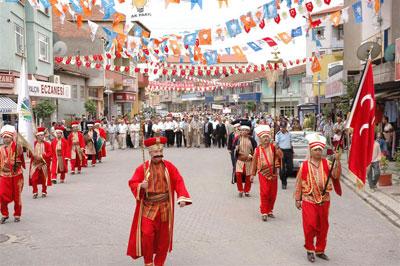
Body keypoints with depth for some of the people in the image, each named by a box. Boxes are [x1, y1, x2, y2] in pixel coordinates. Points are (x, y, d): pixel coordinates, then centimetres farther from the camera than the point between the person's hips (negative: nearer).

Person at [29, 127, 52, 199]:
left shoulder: (47, 144, 0)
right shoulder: (33, 144, 3)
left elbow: (50, 154, -7)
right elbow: (30, 153, 8)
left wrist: (42, 156, -19)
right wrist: (32, 154, -15)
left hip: (44, 164, -1)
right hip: (35, 163, 1)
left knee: (44, 178, 5)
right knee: (33, 178, -7)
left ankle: (44, 192, 19)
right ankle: (35, 192, 5)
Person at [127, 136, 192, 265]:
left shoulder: (169, 166, 0)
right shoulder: (143, 168, -3)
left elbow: (178, 182, -5)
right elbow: (132, 183, -4)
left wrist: (182, 197, -19)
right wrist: (141, 186, -27)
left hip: (164, 207, 2)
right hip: (148, 207, -1)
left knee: (163, 236, 10)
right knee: (147, 234, -10)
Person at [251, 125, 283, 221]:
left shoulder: (273, 147, 1)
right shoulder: (258, 150, 0)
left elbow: (281, 156, -11)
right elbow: (254, 162, 8)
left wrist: (277, 148, -26)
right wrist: (253, 174, 10)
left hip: (273, 174, 2)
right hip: (263, 174, -2)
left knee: (273, 194, 9)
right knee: (264, 193, -9)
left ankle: (270, 211, 25)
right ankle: (264, 213, -1)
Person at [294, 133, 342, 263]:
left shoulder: (326, 163, 0)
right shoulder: (304, 165, -5)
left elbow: (336, 175, -14)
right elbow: (299, 183, -1)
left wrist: (337, 161, -24)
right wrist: (298, 199, 0)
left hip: (324, 200, 3)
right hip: (309, 200, -3)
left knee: (323, 226, 11)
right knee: (309, 226, -4)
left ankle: (320, 250, 27)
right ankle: (310, 250, 16)